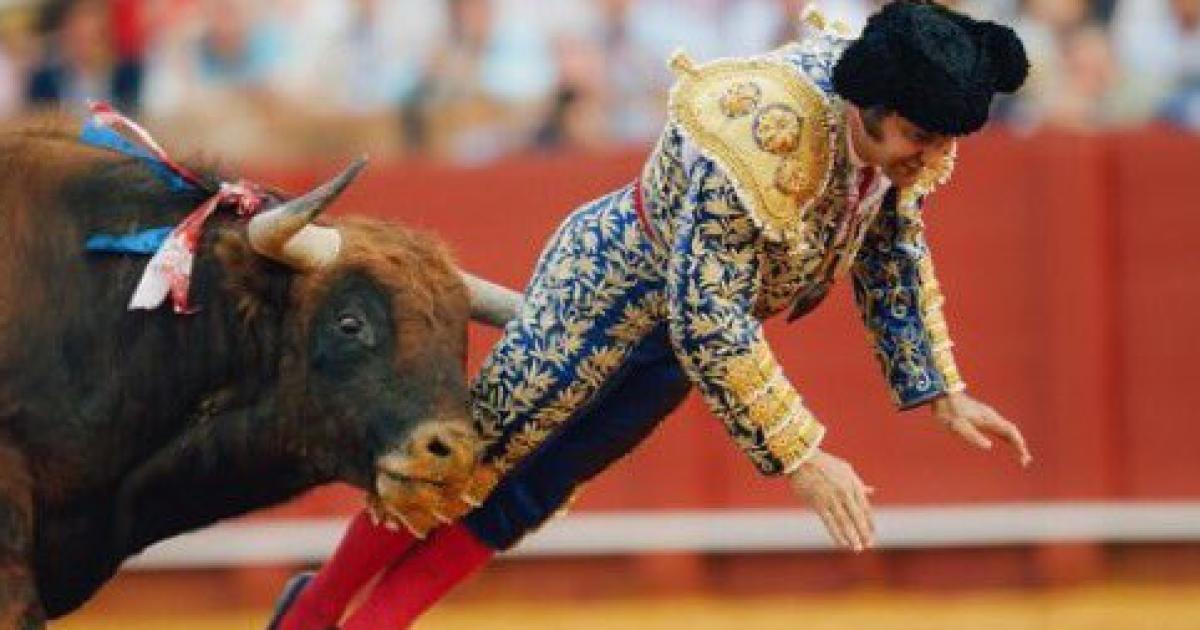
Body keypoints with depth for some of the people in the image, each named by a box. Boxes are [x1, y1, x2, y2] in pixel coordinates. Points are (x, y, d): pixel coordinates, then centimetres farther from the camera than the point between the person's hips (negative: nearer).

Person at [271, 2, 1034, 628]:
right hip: (609, 282, -7)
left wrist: (944, 393, 4)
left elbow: (895, 256, 5)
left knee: (531, 491, 15)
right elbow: (708, 321, -36)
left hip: (692, 311, 7)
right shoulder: (764, 134, -40)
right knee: (475, 456, 7)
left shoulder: (892, 126, -16)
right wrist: (801, 459, -34)